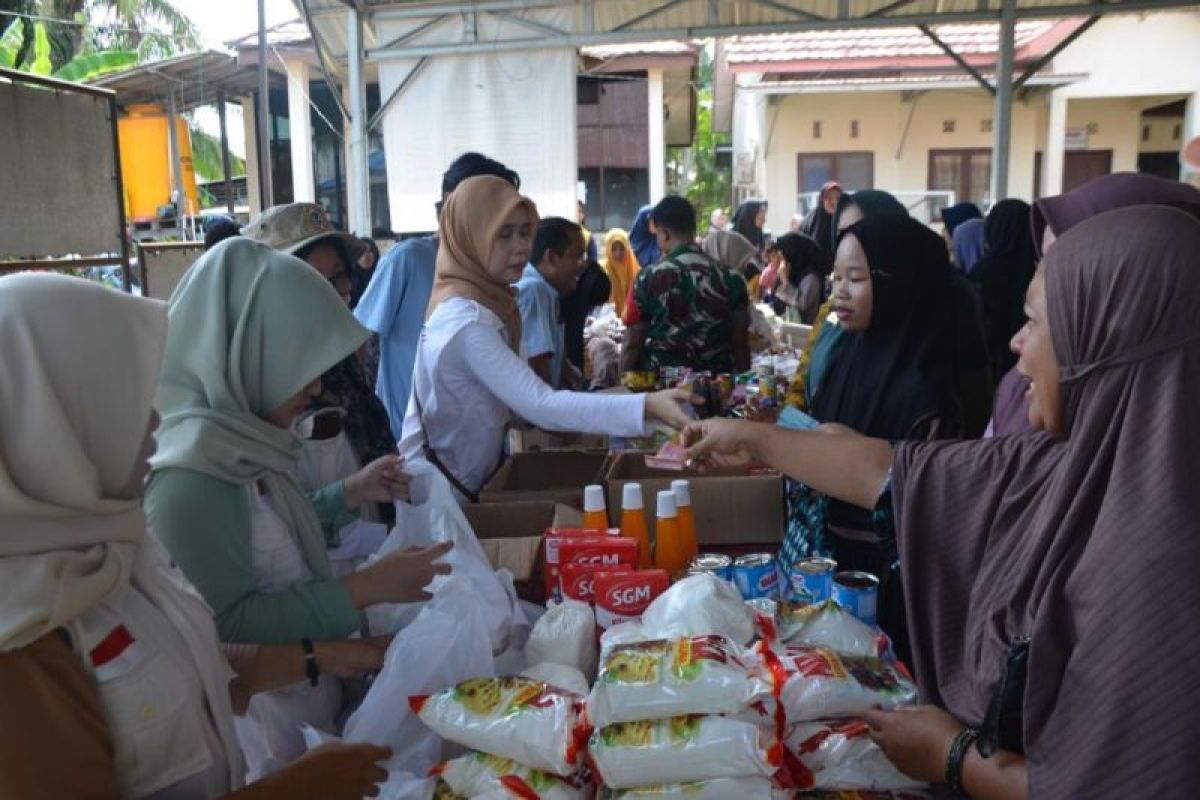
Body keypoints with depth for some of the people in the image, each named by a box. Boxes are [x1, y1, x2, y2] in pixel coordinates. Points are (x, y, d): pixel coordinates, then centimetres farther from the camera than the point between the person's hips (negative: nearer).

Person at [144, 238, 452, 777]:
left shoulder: (237, 436, 1)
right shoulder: (192, 471, -27)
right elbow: (227, 623, -27)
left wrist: (352, 494, 1)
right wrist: (365, 588, -27)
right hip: (263, 725, -9)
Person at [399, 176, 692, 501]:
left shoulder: (471, 301, 4)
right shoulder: (468, 321, -26)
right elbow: (540, 405, -36)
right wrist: (647, 407, -42)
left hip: (462, 483, 9)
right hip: (441, 492, -9)